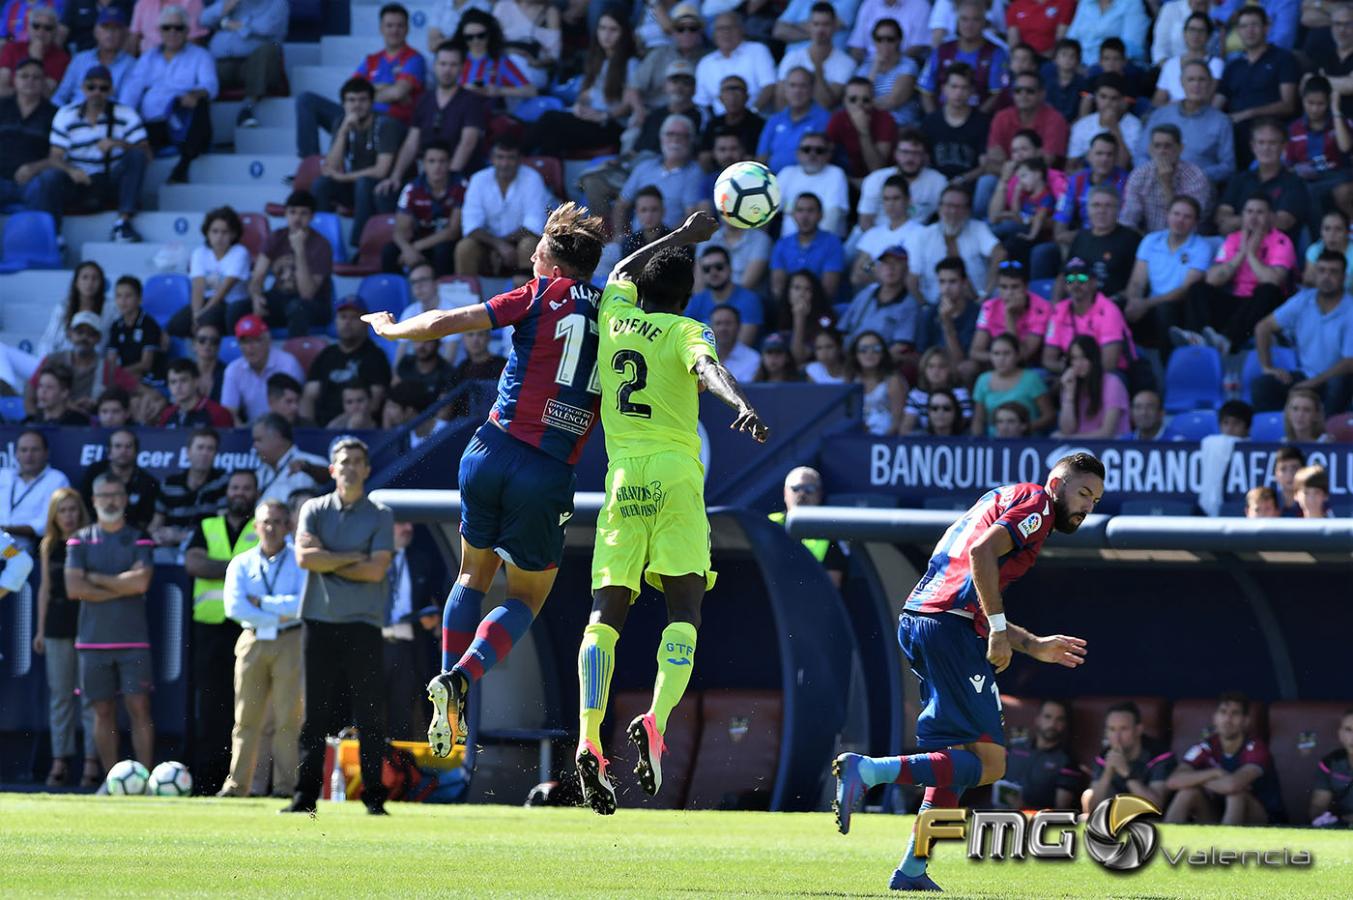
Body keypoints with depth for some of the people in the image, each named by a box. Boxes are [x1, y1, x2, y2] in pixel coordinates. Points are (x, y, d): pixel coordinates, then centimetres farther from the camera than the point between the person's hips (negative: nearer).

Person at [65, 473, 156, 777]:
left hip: (133, 639, -1)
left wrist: (95, 578, -5)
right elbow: (74, 588, -4)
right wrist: (120, 589, -7)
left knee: (139, 707, -8)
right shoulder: (80, 540, 8)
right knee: (103, 711, 3)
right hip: (93, 638, 1)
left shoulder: (139, 540, 5)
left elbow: (140, 582, -11)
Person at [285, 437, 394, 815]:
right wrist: (353, 558, -6)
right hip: (319, 623, 1)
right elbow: (304, 557, -6)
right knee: (316, 713, 1)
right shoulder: (314, 510, 10)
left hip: (363, 625, -1)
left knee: (370, 715, -3)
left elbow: (376, 570, -7)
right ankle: (305, 794, 2)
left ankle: (374, 796, 0)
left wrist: (327, 564, -4)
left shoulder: (380, 516, 6)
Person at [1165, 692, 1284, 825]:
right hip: (1218, 819, 4)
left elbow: (1233, 784, -38)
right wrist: (1215, 773, -29)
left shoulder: (1255, 749, -19)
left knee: (1236, 794, -34)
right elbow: (1173, 781, -21)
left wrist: (1201, 781, -19)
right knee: (1188, 792, -19)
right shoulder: (1205, 749, -6)